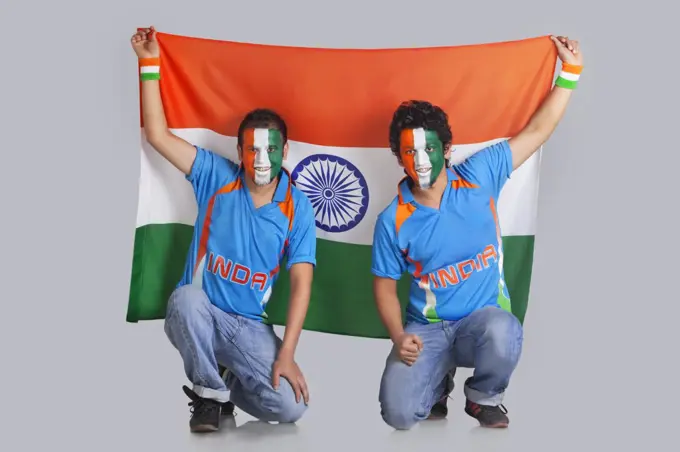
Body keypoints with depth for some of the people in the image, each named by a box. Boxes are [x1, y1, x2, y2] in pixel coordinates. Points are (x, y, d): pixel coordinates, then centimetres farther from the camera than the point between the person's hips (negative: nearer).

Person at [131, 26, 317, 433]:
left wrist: (286, 354, -18)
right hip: (198, 316, 0)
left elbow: (301, 283, -9)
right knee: (187, 297, -39)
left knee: (290, 406, -21)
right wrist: (150, 63, -13)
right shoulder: (217, 177, -2)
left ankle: (227, 384, 15)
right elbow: (158, 135, -8)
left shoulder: (297, 208, -4)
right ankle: (210, 392, -11)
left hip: (249, 326, 0)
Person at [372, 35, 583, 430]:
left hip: (484, 315, 0)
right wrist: (398, 336, -15)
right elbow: (385, 286, 2)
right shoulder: (393, 221, -7)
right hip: (427, 327, 0)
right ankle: (439, 379, 18)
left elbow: (536, 132, 1)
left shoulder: (478, 177, -6)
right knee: (398, 414, -21)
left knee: (502, 335, -39)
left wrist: (570, 71, -1)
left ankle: (484, 397, -1)